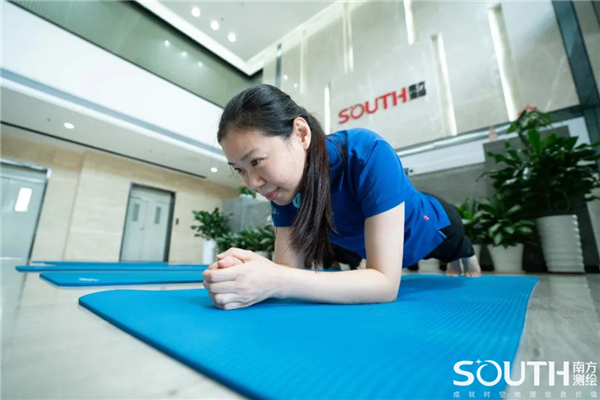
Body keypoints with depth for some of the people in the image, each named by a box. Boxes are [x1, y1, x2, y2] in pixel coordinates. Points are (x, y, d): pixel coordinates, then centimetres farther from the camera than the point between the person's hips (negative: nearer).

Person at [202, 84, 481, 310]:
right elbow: (289, 269, -28)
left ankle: (467, 260, 70)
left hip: (432, 231, -4)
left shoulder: (368, 154, -44)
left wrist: (275, 283, -56)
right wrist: (246, 272, -49)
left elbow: (385, 284, -46)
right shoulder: (285, 182, -26)